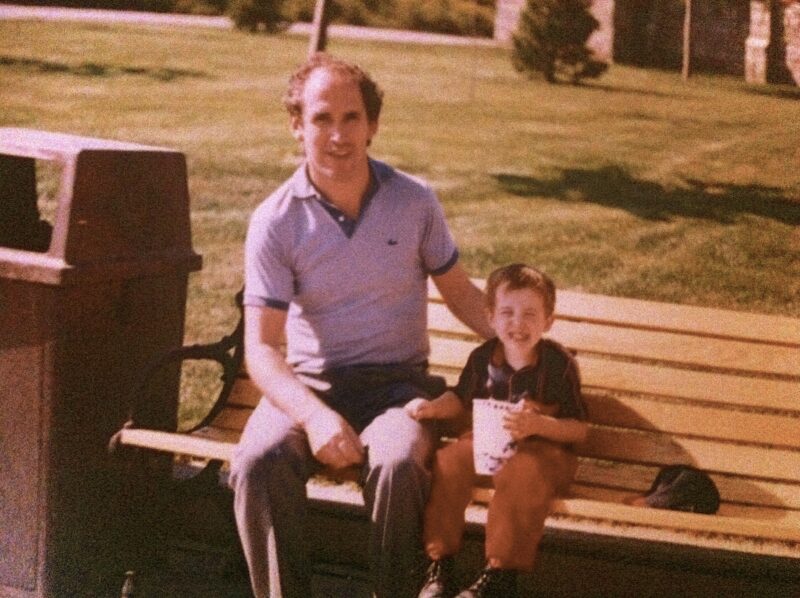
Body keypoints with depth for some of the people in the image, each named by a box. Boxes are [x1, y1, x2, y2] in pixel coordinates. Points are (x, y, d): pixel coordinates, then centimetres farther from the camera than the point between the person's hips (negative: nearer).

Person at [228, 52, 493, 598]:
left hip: (398, 382, 0)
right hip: (309, 384, 0)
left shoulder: (414, 201, 0)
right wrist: (315, 416, -27)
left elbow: (459, 291, 14)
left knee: (397, 464, -34)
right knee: (258, 462, -31)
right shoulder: (276, 221, -5)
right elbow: (262, 348, -10)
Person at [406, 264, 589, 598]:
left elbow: (578, 429, -9)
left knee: (522, 472, -37)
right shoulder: (483, 357, 1)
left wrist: (538, 424, -26)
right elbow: (460, 399, 20)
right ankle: (439, 564, -18)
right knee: (449, 461, -25)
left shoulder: (559, 364, -9)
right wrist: (432, 407, -1)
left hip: (540, 447, -4)